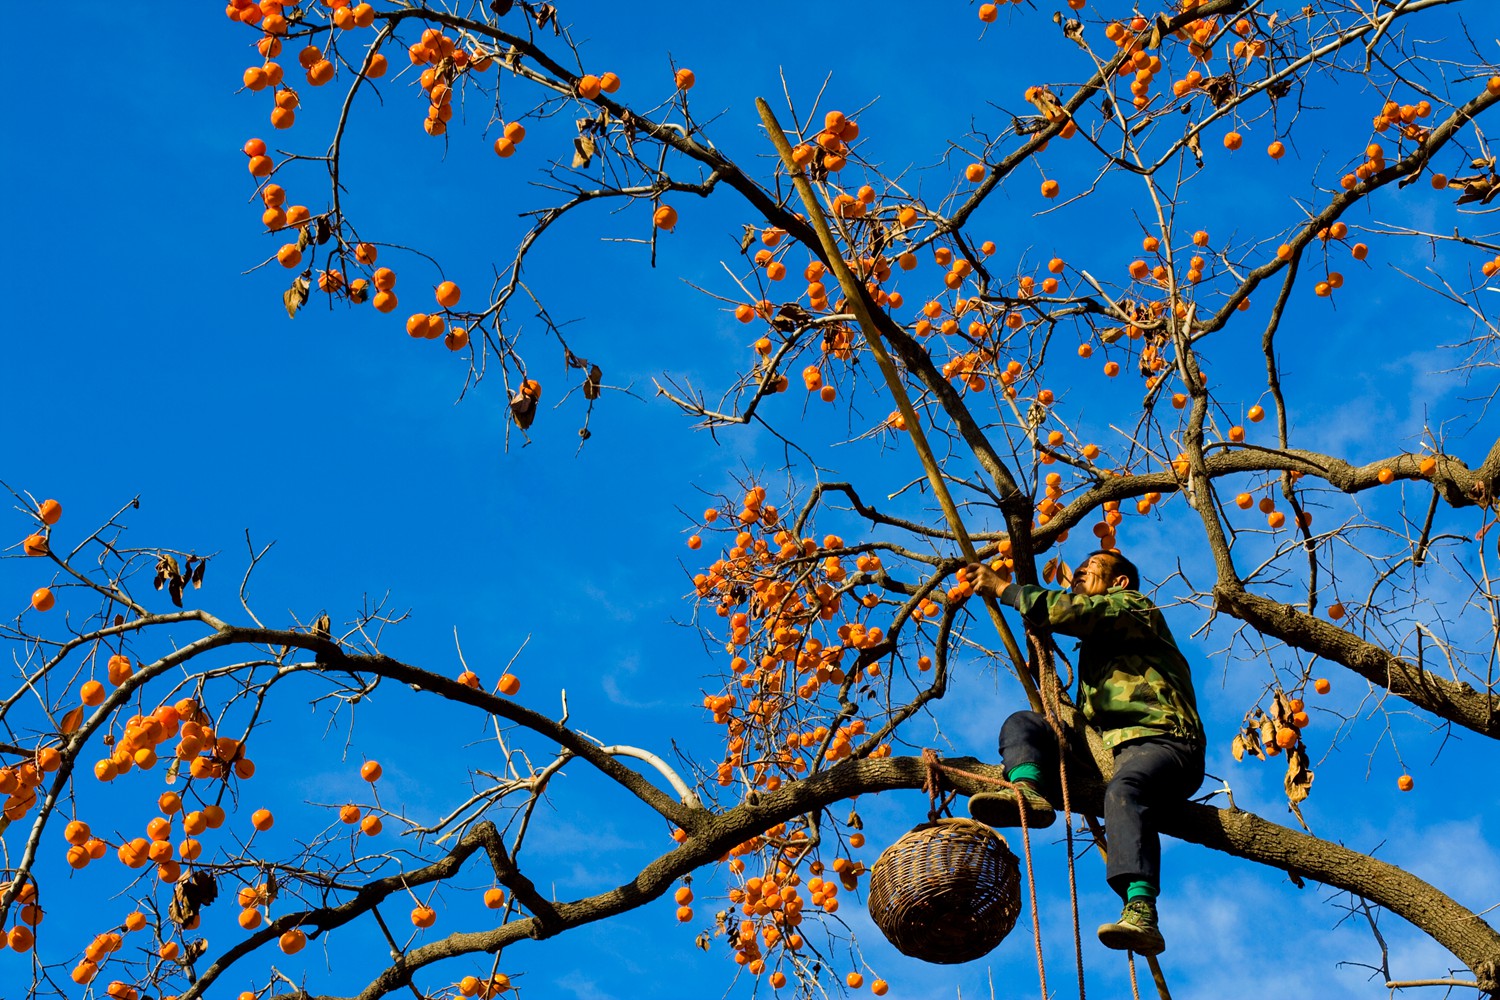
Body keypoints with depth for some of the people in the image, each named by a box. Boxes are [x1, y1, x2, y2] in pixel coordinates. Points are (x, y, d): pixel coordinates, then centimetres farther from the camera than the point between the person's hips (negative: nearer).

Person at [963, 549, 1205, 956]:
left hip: (1163, 743, -8)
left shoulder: (1133, 605, 11)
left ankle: (1141, 915, -56)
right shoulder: (1094, 646, 35)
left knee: (1123, 790, -38)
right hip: (1108, 749, 8)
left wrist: (1002, 588, 1)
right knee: (1022, 723, -2)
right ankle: (1028, 790, -35)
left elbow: (1070, 611, -8)